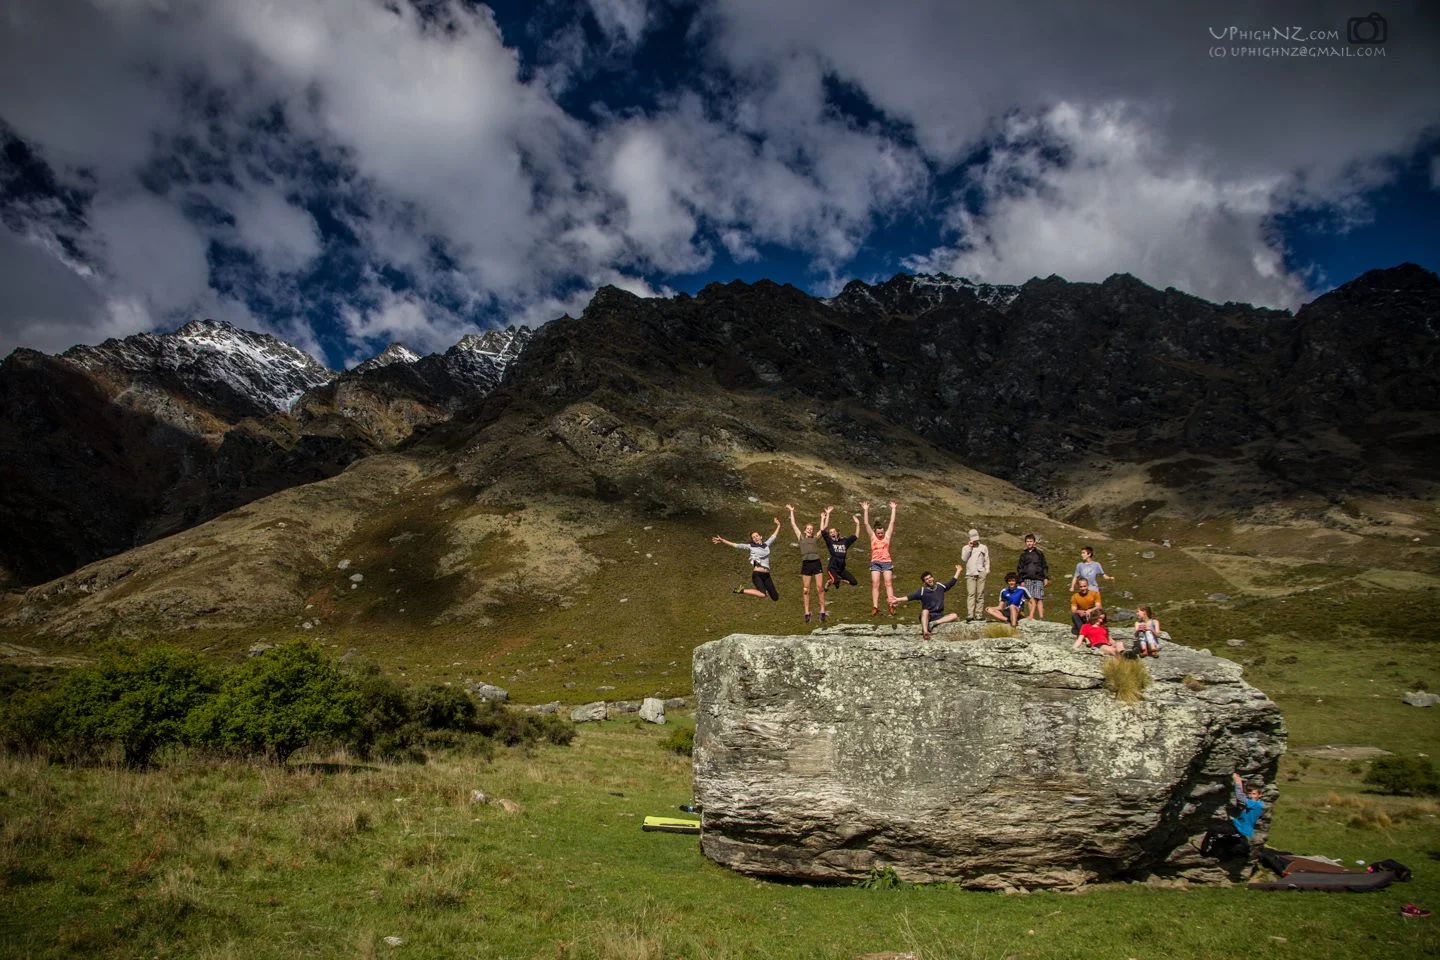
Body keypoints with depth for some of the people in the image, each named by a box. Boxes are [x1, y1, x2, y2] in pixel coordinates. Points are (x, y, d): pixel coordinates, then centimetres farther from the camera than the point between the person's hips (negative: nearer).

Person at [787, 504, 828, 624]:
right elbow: (793, 525, 19)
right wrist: (791, 511, 23)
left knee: (820, 587, -6)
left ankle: (822, 611, -2)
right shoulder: (801, 538, 16)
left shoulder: (816, 538, 15)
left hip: (816, 563, 0)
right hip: (806, 564, 0)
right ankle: (807, 612, 4)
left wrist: (823, 517, 30)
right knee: (806, 589, 1)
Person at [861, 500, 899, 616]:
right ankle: (875, 607, -11)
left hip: (886, 562, 0)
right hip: (875, 563, 0)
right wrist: (866, 510, -1)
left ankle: (891, 605, -12)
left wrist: (893, 509, 4)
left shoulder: (887, 536, 7)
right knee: (875, 584, -6)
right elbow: (866, 524, 3)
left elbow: (892, 522, 6)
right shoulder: (872, 536, 7)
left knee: (888, 583, -7)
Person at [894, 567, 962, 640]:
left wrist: (958, 571, 22)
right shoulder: (922, 591, -5)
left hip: (939, 617, 3)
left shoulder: (940, 586, 8)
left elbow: (952, 582, 21)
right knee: (925, 611, -37)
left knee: (955, 616, -19)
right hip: (928, 617, -3)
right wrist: (898, 599, -30)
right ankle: (925, 632, -56)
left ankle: (934, 623, -25)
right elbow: (910, 597, -16)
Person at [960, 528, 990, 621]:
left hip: (981, 573, 1)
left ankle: (979, 614, -2)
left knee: (980, 594, -3)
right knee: (971, 594, -11)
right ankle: (970, 615, -19)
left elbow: (987, 560, 15)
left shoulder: (984, 547, 16)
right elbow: (963, 559, -1)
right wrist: (969, 548, -3)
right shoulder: (965, 548, 14)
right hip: (970, 574, -1)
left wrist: (987, 571, 4)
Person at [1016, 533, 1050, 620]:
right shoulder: (1023, 554, 13)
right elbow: (1019, 568, 13)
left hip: (1038, 579, -1)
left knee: (1039, 599, -8)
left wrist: (1046, 578, 2)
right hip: (1028, 579, 1)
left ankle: (1041, 617, -8)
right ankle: (1032, 617, -3)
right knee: (1031, 599, -4)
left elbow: (1045, 566, 11)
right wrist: (1021, 581, 6)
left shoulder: (1039, 553, 11)